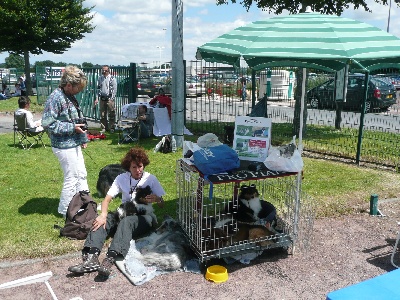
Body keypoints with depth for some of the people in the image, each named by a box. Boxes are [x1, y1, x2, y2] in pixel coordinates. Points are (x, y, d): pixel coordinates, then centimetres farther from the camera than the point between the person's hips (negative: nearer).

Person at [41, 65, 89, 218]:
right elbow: (47, 123, -22)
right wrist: (72, 128, -20)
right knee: (71, 178, 1)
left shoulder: (70, 97, 9)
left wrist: (83, 138, 15)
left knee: (81, 175, 17)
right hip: (64, 146, -9)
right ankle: (65, 211, 19)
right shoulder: (55, 98, -18)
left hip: (74, 144, 9)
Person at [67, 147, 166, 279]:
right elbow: (107, 199, -3)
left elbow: (162, 205, 3)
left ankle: (110, 260, -54)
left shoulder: (151, 179, 2)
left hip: (144, 217, -3)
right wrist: (103, 215, -24)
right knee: (105, 219, -27)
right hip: (124, 213, 3)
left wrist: (157, 199, -22)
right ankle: (91, 257, -46)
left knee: (126, 222, -36)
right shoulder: (121, 178, 8)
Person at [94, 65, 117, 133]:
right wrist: (97, 98, 8)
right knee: (102, 114, 8)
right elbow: (98, 88, 15)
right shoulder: (100, 78, 11)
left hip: (110, 98, -5)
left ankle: (112, 128, 5)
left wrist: (112, 99, -12)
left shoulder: (112, 78, -3)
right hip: (102, 98, 5)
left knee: (111, 114, -3)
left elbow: (114, 89, -5)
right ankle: (104, 127, 19)